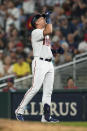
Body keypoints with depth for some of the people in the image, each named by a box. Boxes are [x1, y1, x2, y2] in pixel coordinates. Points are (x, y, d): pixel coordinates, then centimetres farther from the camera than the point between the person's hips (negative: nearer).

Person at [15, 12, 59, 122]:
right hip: (39, 62, -9)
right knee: (35, 88, -16)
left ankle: (46, 116, 3)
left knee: (48, 90, 3)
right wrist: (48, 19, -8)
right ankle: (20, 110, -8)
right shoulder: (35, 32, -6)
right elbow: (49, 31, -23)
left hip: (49, 63, 9)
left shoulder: (44, 33, 23)